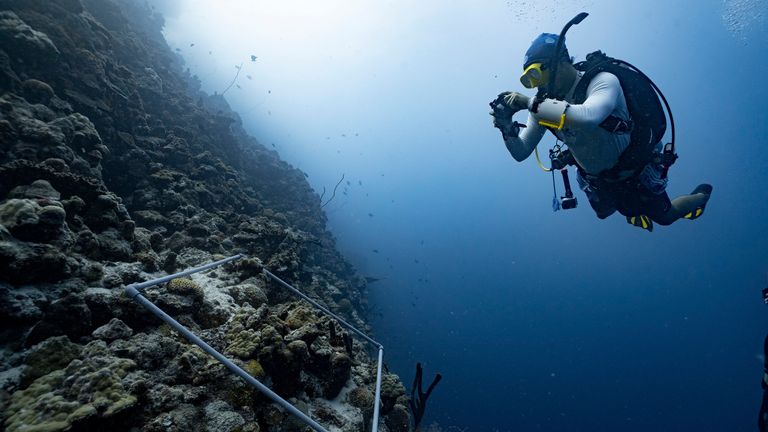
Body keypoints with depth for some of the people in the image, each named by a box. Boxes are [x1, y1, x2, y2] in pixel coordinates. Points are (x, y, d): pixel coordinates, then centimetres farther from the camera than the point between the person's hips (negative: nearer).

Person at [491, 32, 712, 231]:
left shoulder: (603, 81, -30)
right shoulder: (544, 103, -13)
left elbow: (587, 118, -53)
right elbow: (520, 152, -13)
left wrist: (531, 103, -49)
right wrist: (507, 126, -31)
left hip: (634, 173, -5)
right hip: (598, 180, 5)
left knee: (665, 217, 20)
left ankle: (702, 195, 50)